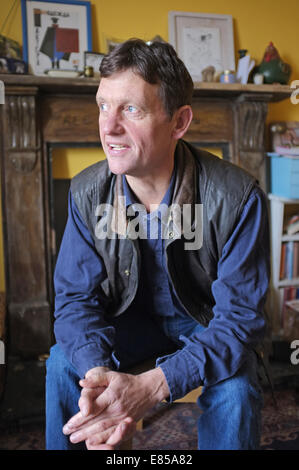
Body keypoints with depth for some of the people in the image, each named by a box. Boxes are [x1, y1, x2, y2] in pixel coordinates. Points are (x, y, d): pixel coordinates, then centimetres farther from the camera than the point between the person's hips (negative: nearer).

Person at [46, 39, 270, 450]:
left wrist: (154, 386, -40)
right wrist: (98, 372, -35)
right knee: (64, 362, -18)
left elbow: (241, 315, -26)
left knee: (235, 387, -28)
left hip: (206, 324, -2)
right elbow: (76, 297, -13)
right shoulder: (86, 193, -16)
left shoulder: (237, 198, -28)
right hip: (133, 320, 3)